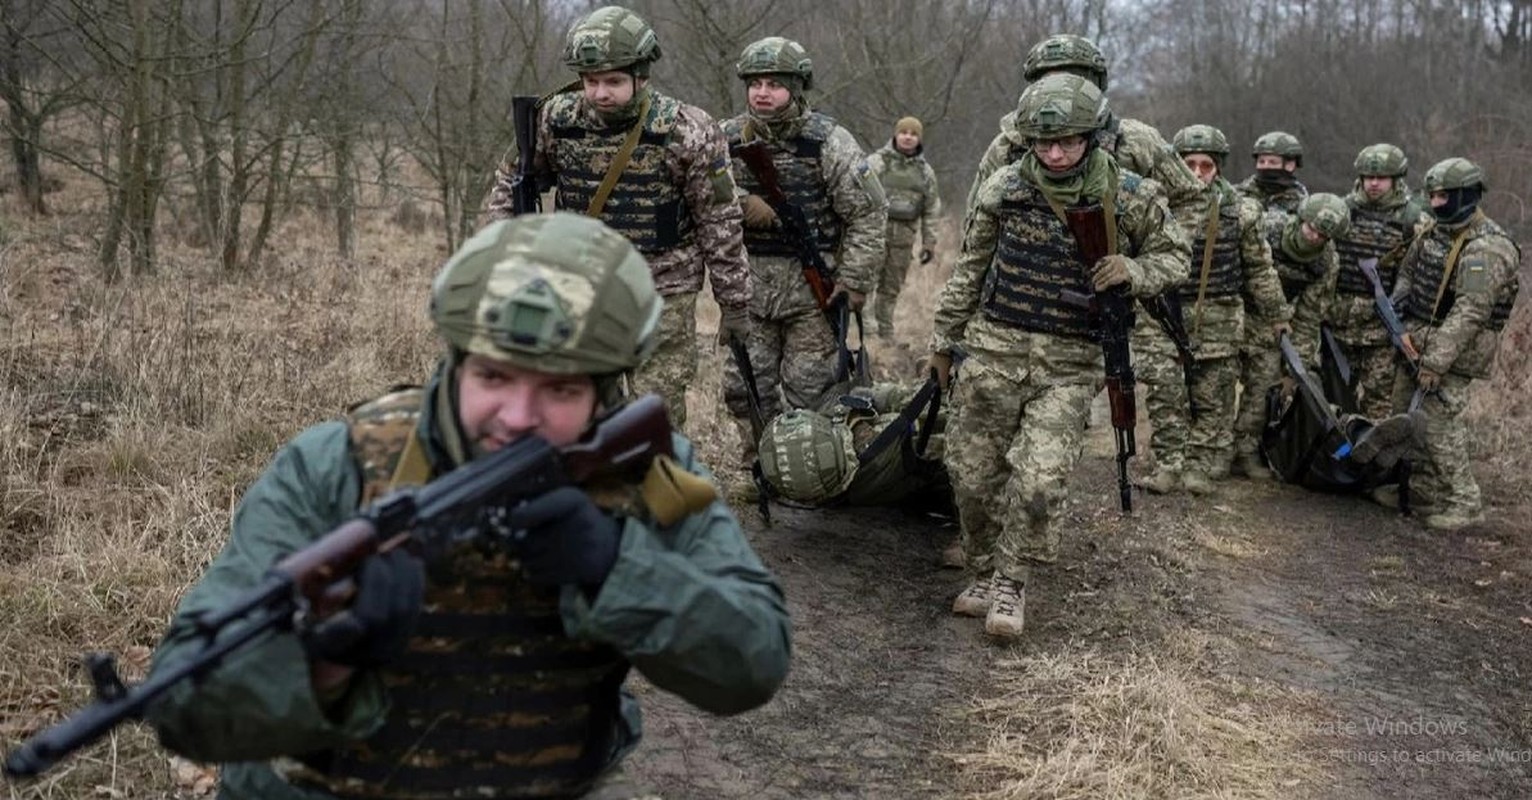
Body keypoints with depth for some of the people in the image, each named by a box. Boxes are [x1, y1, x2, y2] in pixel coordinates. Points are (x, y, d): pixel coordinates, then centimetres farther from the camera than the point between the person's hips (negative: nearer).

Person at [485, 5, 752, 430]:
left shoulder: (689, 133, -13)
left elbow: (720, 222, -6)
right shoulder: (556, 119, -4)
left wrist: (734, 303, -3)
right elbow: (513, 177, 14)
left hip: (662, 295, -3)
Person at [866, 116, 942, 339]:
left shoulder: (926, 172, 12)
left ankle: (885, 332, 20)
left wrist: (929, 242, 10)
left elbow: (932, 210, 14)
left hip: (904, 235, 4)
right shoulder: (877, 162, 0)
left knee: (892, 287, 11)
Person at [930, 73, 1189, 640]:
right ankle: (985, 573, 26)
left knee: (1041, 483, -14)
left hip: (1070, 364, -2)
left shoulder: (1130, 198, -5)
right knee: (972, 473, 5)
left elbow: (1175, 257, 8)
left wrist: (1134, 271, -14)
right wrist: (944, 337, 16)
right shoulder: (1004, 188, -1)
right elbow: (970, 267, 11)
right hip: (995, 349, 2)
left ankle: (1011, 582, 8)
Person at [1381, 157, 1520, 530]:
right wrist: (1399, 296, 5)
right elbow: (1409, 266, 26)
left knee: (1439, 424, -10)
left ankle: (1465, 503, 1)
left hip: (1453, 350, -9)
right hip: (1415, 340, 9)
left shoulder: (1486, 249, -20)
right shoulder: (1435, 230, 8)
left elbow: (1470, 313, -25)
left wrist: (1436, 363, -27)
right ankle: (1424, 489, 25)